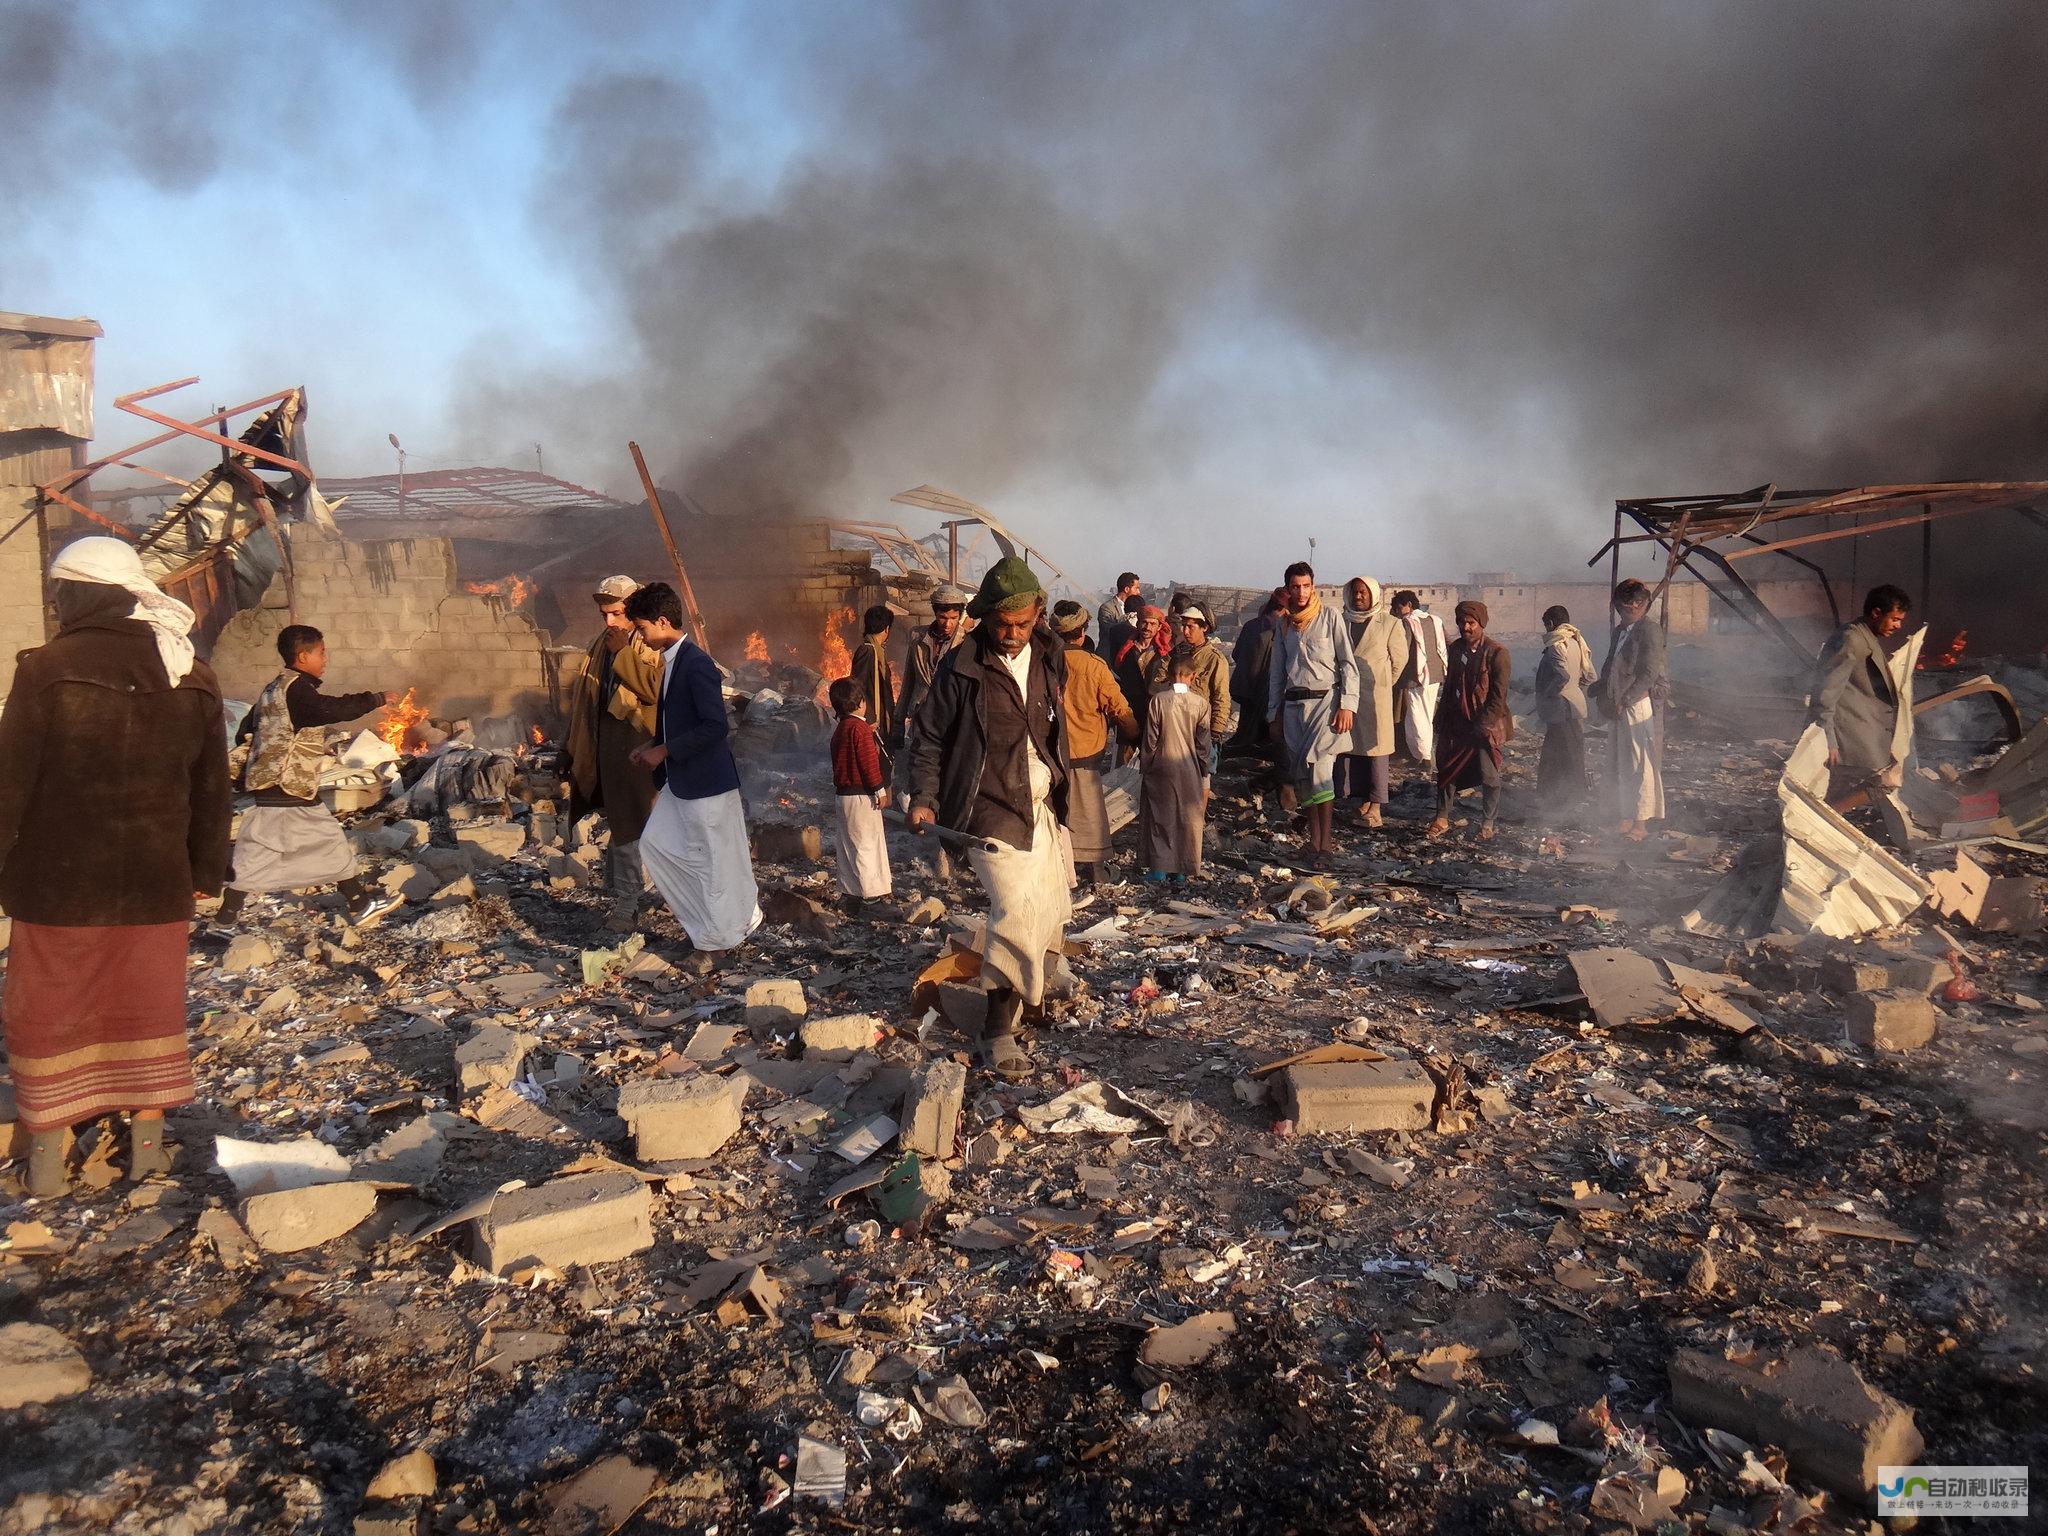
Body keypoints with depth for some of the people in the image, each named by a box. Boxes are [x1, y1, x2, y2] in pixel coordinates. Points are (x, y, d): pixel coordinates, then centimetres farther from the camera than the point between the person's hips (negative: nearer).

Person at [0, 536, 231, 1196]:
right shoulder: (192, 678, 1)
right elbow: (213, 788, 7)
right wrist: (206, 870, 16)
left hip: (58, 882, -3)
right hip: (157, 883, 3)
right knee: (149, 1009, 15)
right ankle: (148, 1144, 24)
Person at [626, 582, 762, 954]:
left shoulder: (696, 664, -20)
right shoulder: (671, 661, 10)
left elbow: (715, 726, -26)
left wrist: (664, 751, -20)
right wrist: (653, 748, 7)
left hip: (707, 783, -10)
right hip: (680, 782, 10)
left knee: (715, 861, 2)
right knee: (654, 843, 14)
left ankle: (725, 936, 18)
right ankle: (705, 921, 26)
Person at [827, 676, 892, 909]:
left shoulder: (840, 729, 13)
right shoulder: (860, 728, -17)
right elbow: (869, 762, -19)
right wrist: (880, 790, -14)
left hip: (843, 792, 9)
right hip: (861, 794, -9)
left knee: (851, 842, 14)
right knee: (866, 841, -3)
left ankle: (852, 889, 22)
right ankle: (868, 892, 0)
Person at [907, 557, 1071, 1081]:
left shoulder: (1051, 658, 4)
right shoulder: (963, 667, -12)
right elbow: (931, 737, -5)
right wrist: (923, 798, -15)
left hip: (1044, 806, 7)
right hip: (992, 808, -6)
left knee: (1052, 909, 16)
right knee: (1016, 908, -18)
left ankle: (1032, 992, 42)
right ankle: (999, 1032, -8)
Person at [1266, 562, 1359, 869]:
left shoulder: (1330, 618, 2)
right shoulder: (1283, 625, 15)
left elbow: (1349, 664, -1)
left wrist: (1347, 705, -11)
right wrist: (1273, 714, 16)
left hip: (1325, 700, -5)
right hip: (1293, 704, 5)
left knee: (1317, 767, -18)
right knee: (1301, 775, 3)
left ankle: (1323, 845, -16)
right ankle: (1314, 841, 8)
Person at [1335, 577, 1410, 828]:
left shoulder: (1390, 624, -1)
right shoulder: (1341, 622, 7)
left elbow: (1400, 659, 8)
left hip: (1375, 695, -3)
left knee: (1376, 747, -3)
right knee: (1349, 746, 3)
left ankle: (1376, 805, -2)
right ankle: (1362, 799, 12)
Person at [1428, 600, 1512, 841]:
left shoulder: (1496, 652, -11)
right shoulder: (1456, 648, 7)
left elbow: (1499, 696, -12)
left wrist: (1482, 726, -17)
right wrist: (1441, 719, 11)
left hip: (1485, 725, -5)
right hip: (1456, 722, 5)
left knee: (1489, 776, 2)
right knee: (1446, 769, 8)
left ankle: (1487, 826, 14)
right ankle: (1442, 819, 18)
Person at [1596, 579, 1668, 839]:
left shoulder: (1650, 630, -9)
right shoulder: (1620, 631, 15)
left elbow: (1649, 673, -14)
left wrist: (1624, 701, -15)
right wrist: (1606, 700, 7)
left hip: (1639, 705, -8)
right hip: (1619, 708, 8)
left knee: (1642, 763, -3)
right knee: (1622, 764, 12)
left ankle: (1642, 823, 1)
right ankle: (1628, 817, 21)